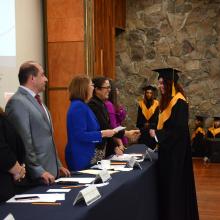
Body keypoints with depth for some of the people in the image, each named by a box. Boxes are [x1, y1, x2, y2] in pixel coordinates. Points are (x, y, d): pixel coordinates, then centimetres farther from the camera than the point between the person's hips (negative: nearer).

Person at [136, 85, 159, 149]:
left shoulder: (156, 104, 0)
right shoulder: (141, 103, 5)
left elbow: (157, 117, 0)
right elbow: (139, 117, 9)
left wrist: (150, 125, -6)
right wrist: (143, 125, -1)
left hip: (152, 130, -1)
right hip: (143, 131, 1)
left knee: (152, 147, -2)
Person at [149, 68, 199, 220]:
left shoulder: (179, 102, -17)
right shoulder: (168, 100, 12)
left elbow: (178, 128, -22)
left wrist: (157, 134, -16)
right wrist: (157, 134, 5)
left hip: (176, 150, -10)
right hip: (169, 148, 10)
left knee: (175, 183, -2)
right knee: (169, 183, 13)